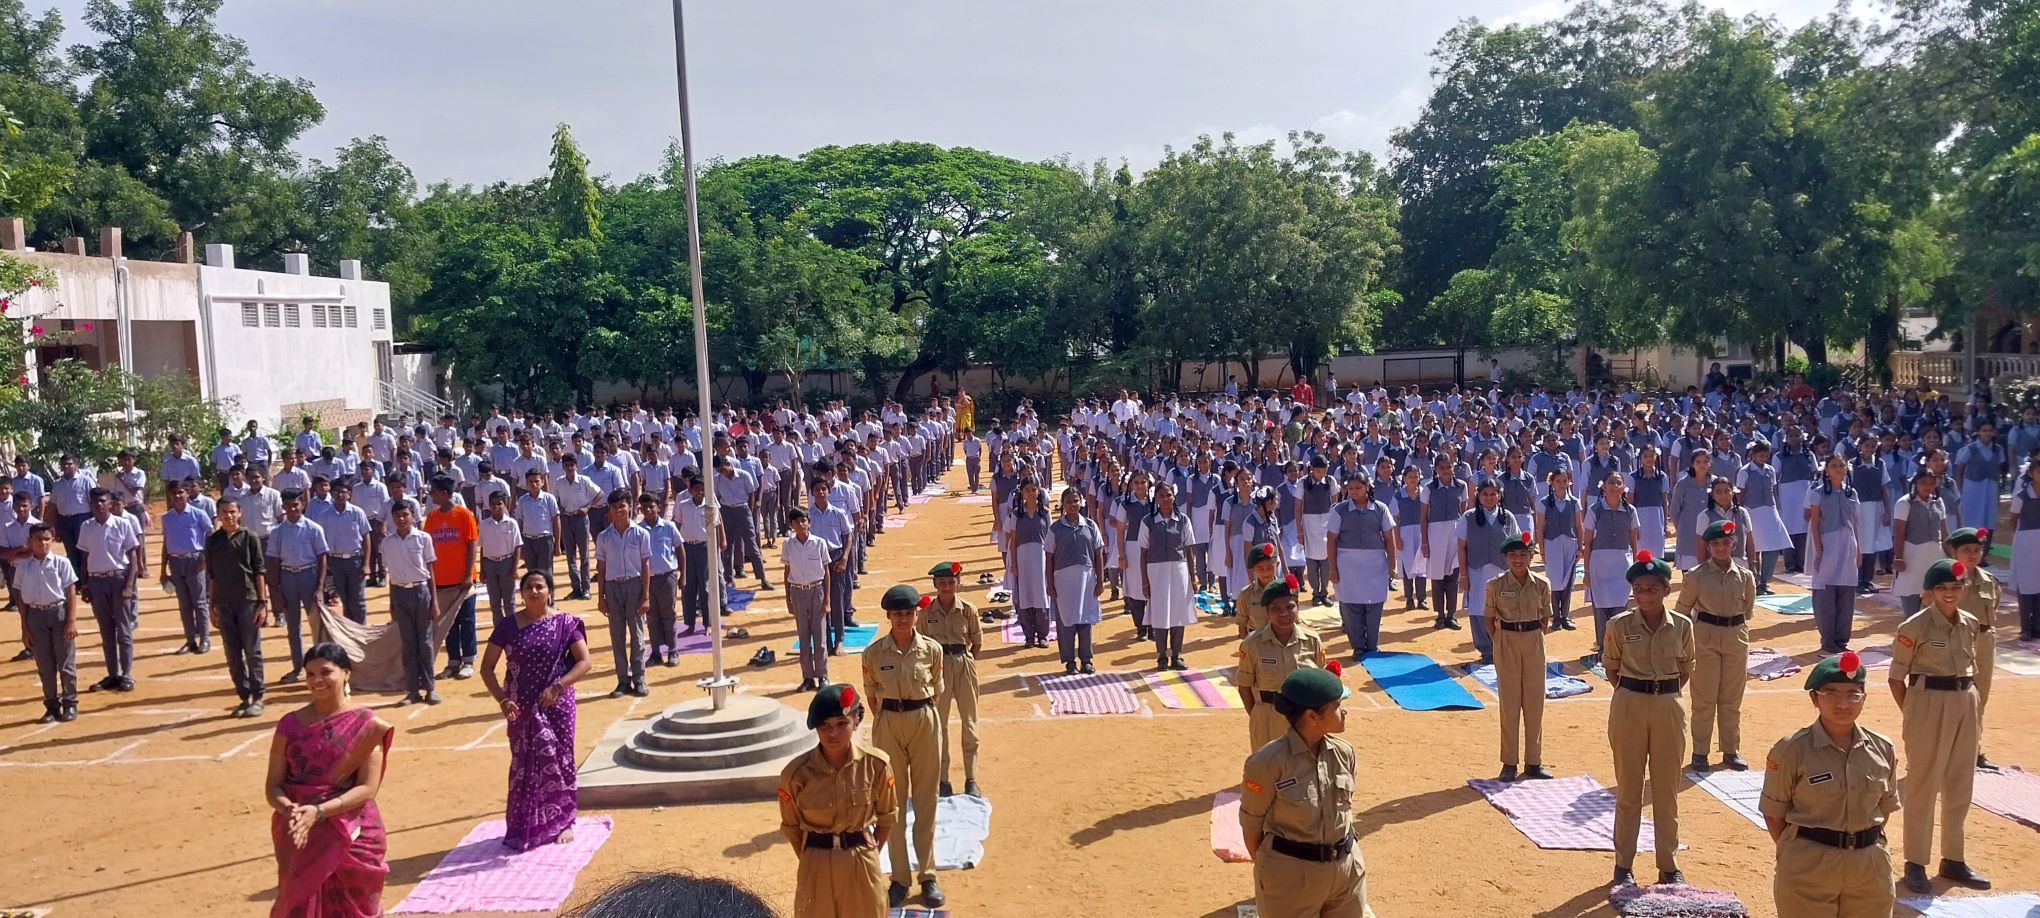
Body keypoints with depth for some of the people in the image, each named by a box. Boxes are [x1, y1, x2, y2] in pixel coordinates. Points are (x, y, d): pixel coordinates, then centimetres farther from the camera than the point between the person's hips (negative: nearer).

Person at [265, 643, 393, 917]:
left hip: (352, 837, -2)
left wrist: (319, 811, -21)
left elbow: (368, 788, -10)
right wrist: (289, 809, -19)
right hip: (299, 837, 2)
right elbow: (273, 785, 1)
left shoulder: (365, 724, -7)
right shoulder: (291, 724, 3)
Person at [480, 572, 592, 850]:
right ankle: (524, 827, 21)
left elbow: (584, 661, -8)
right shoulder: (508, 625, 0)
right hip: (521, 708, 1)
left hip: (556, 705, -1)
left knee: (557, 760, 4)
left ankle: (562, 821, 19)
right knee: (524, 764, 8)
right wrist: (501, 699, -12)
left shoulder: (564, 623, -4)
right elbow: (487, 667, 2)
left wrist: (557, 686, -21)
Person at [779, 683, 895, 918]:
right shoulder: (796, 772, -14)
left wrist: (869, 854, 2)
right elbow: (792, 827, 1)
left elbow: (888, 817, 3)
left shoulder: (876, 764, -12)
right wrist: (811, 861, 1)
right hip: (817, 866, 0)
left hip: (862, 866, 1)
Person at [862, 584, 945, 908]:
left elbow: (937, 689, 8)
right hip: (888, 724, 0)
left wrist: (919, 711, 10)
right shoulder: (874, 652, -7)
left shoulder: (932, 649, -6)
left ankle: (928, 875, 19)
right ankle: (899, 878, 17)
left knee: (925, 801, 8)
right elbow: (871, 693, 6)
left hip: (924, 722, 0)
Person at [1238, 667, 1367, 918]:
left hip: (1346, 868, 5)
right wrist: (1266, 872, 1)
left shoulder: (1344, 752, -4)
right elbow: (1251, 825, -9)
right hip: (1290, 873, -5)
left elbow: (1346, 807, 10)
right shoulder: (1268, 762, -20)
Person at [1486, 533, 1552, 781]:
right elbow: (1490, 618, 2)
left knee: (1535, 702, 7)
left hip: (1534, 642, 2)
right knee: (1509, 703, 3)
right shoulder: (1496, 585, -7)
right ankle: (1509, 763, 12)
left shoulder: (1542, 584, -2)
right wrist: (1497, 642, -4)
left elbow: (1546, 617, 9)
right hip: (1507, 642, -2)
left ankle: (1533, 762, 19)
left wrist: (1534, 637, 1)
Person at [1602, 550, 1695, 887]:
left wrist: (1662, 692, 4)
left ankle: (1669, 865, 24)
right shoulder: (1619, 625, -7)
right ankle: (1623, 864, 18)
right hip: (1629, 707, -1)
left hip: (1669, 707, 1)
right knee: (1629, 789, 8)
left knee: (1667, 790, 11)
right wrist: (1636, 692, 4)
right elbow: (1610, 668, 4)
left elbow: (1686, 669, 10)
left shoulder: (1682, 625, -3)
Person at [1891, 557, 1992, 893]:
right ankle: (1915, 863, 11)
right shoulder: (1915, 627, -13)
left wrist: (1974, 706, 9)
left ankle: (1953, 860, 29)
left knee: (1960, 787, 15)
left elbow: (1972, 667, 16)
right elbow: (1897, 677, -10)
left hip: (1966, 704, 6)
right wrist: (1910, 715, -10)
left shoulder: (1972, 625, 6)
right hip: (1929, 704, -6)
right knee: (1923, 786, 1)